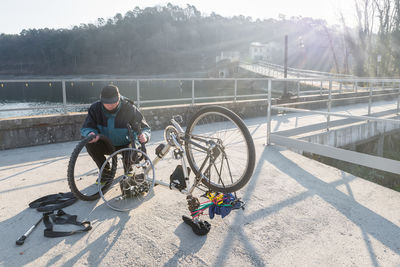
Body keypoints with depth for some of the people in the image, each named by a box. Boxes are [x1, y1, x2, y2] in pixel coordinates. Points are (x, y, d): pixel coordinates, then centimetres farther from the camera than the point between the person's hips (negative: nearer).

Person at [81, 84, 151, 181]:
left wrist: (144, 135, -43)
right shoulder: (95, 108, -16)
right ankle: (106, 171, -1)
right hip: (107, 145, 2)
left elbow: (145, 128, -16)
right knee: (90, 143, -26)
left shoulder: (129, 109, -22)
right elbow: (85, 128, -11)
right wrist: (90, 133, -38)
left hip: (125, 145, -2)